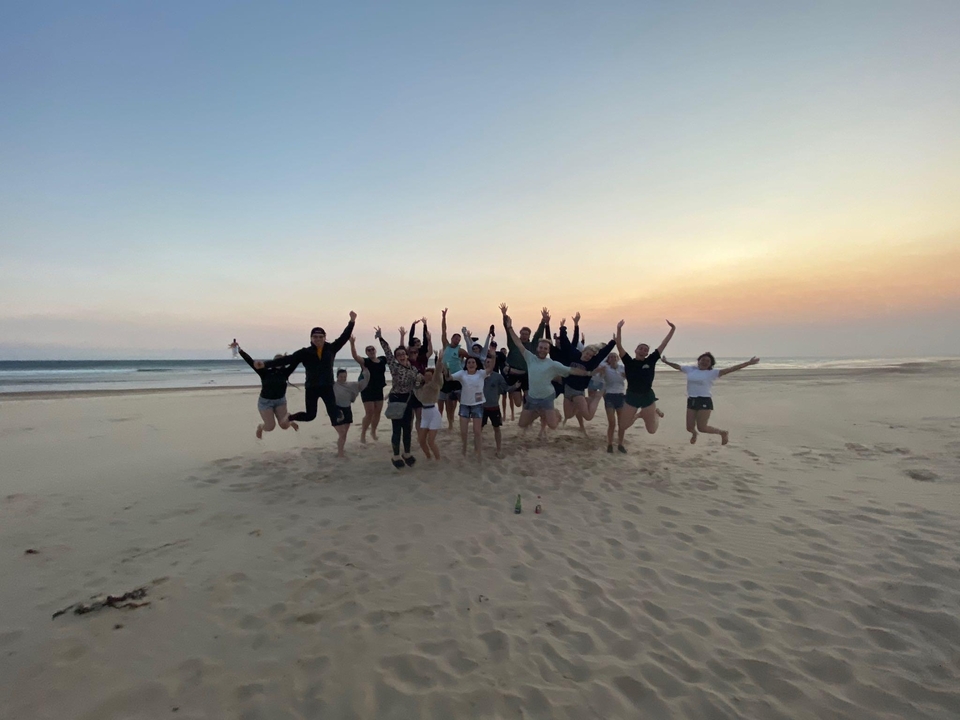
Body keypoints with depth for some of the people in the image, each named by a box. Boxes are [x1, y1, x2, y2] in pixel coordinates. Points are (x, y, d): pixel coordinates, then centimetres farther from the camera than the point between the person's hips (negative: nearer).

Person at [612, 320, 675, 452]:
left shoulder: (651, 361, -1)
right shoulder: (628, 361, -5)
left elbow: (663, 345, -2)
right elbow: (619, 346, -14)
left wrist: (672, 329, -5)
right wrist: (619, 329, -25)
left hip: (647, 397, 1)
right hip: (631, 396, -1)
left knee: (651, 430, 6)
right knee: (623, 424, 3)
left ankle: (655, 413, 40)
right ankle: (620, 443, 35)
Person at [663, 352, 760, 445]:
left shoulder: (712, 372, -2)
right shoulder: (690, 369, 11)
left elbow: (729, 370, -9)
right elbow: (677, 366, 26)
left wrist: (748, 363, -17)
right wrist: (666, 362, 36)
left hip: (704, 401, -5)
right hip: (691, 401, 5)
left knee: (702, 428, -8)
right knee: (689, 427, 6)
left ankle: (723, 432, 19)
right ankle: (694, 433, 45)